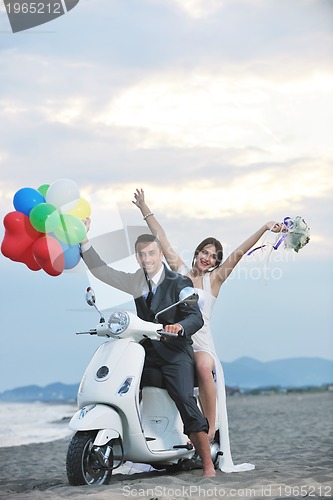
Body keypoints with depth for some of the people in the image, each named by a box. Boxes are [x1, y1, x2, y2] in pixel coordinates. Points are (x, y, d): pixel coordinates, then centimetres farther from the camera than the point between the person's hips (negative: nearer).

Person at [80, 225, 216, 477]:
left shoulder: (179, 283, -2)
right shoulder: (136, 281, 14)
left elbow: (196, 317, -11)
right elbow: (102, 271, 14)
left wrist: (180, 326, -34)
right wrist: (84, 240, 4)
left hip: (175, 352, -5)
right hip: (146, 350, 5)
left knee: (185, 400, -21)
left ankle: (208, 464, -18)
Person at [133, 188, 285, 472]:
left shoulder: (214, 279, 7)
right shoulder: (180, 271, 13)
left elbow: (238, 253, -1)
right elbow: (161, 238, 16)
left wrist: (265, 228, -8)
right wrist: (144, 209, 20)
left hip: (201, 344, -3)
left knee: (204, 367, -35)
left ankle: (210, 429, -28)